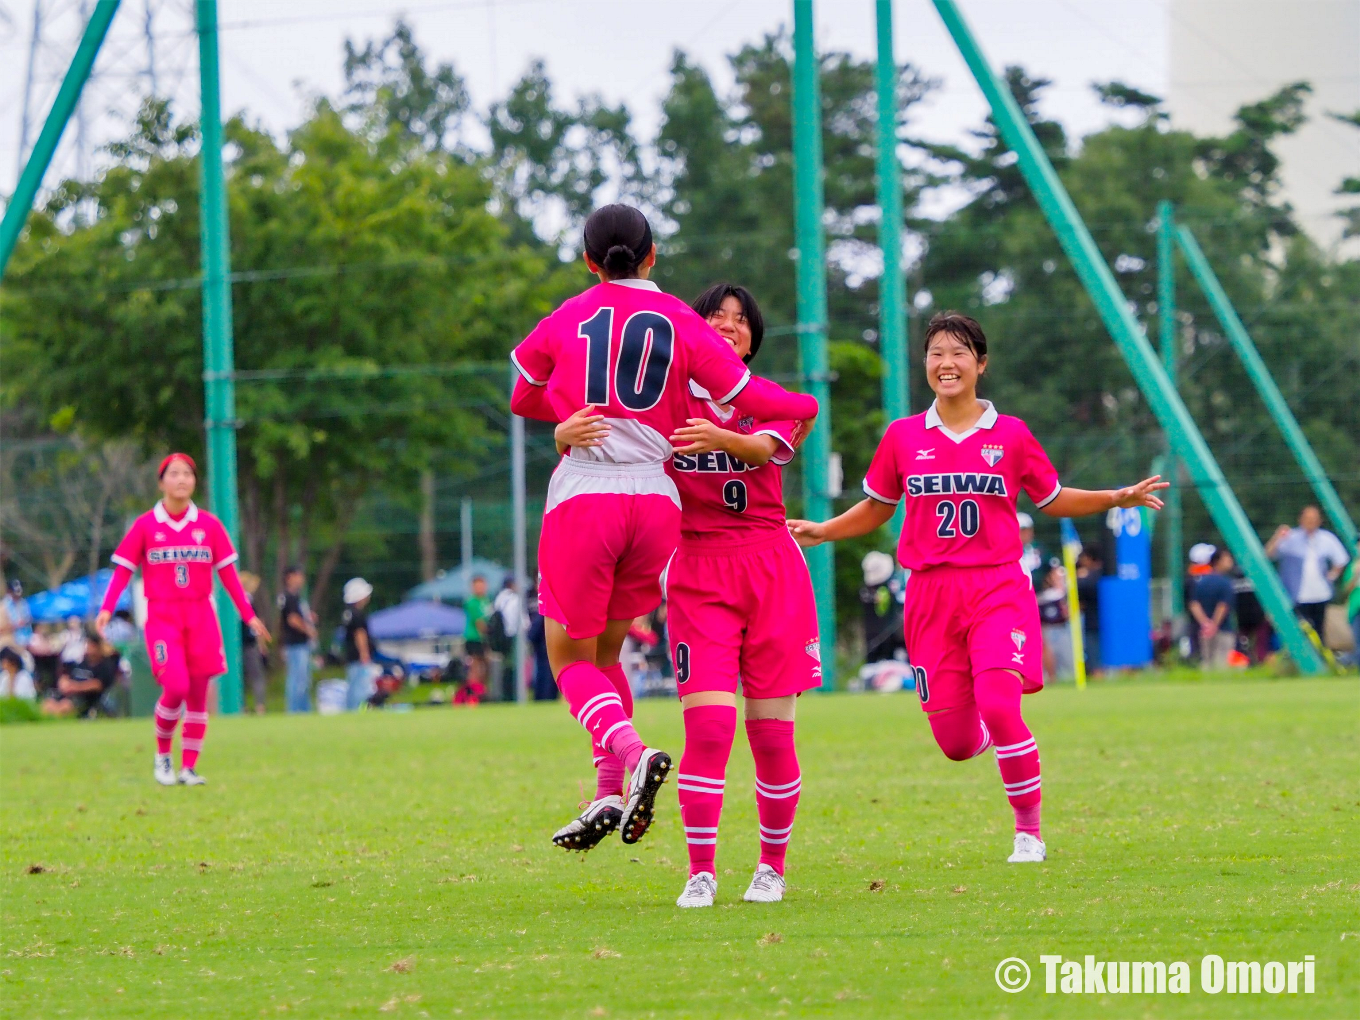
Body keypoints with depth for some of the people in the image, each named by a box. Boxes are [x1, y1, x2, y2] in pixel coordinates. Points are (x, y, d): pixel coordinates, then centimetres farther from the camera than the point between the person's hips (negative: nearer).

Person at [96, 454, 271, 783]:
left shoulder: (209, 526, 6)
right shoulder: (146, 526, 0)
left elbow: (228, 574, 9)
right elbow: (123, 570, -1)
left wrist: (248, 615, 6)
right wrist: (107, 608, -14)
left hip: (201, 616, 3)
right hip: (162, 617, -3)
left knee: (198, 693, 0)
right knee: (175, 688, -16)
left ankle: (188, 768, 7)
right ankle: (162, 754, 6)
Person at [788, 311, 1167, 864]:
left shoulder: (1010, 435, 4)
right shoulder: (903, 437, 7)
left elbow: (1052, 499, 16)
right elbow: (877, 507, 19)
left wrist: (1118, 497, 5)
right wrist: (821, 531, 7)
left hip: (997, 589, -2)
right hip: (931, 595, 2)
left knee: (998, 705, -23)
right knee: (955, 740, -2)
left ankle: (1029, 829, -5)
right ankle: (1000, 733, 38)